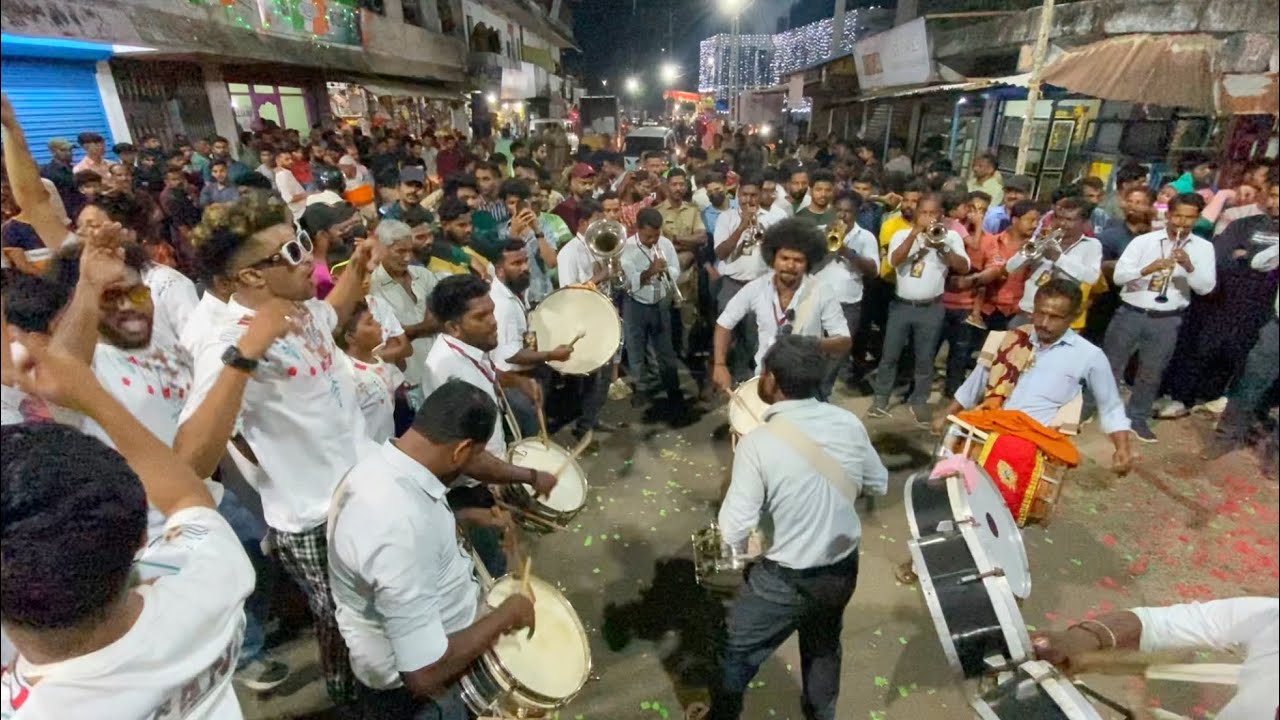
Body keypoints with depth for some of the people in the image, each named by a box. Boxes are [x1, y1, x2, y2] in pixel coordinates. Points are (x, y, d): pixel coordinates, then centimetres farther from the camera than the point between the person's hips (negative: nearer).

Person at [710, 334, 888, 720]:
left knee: (738, 654, 21)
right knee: (824, 646, 33)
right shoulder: (848, 423, -11)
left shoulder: (757, 443, -26)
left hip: (786, 580, -5)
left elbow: (735, 531, -23)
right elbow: (879, 485, 5)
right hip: (843, 569, 6)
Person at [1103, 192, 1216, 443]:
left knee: (1152, 373, 10)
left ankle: (1138, 419, 24)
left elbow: (1205, 287, -4)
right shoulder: (1144, 240, -3)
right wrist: (1148, 268, -26)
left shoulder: (1203, 247, 3)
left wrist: (1189, 266, -20)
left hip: (1166, 321, 2)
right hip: (1130, 313, -1)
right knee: (1110, 365, 7)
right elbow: (1119, 276, -10)